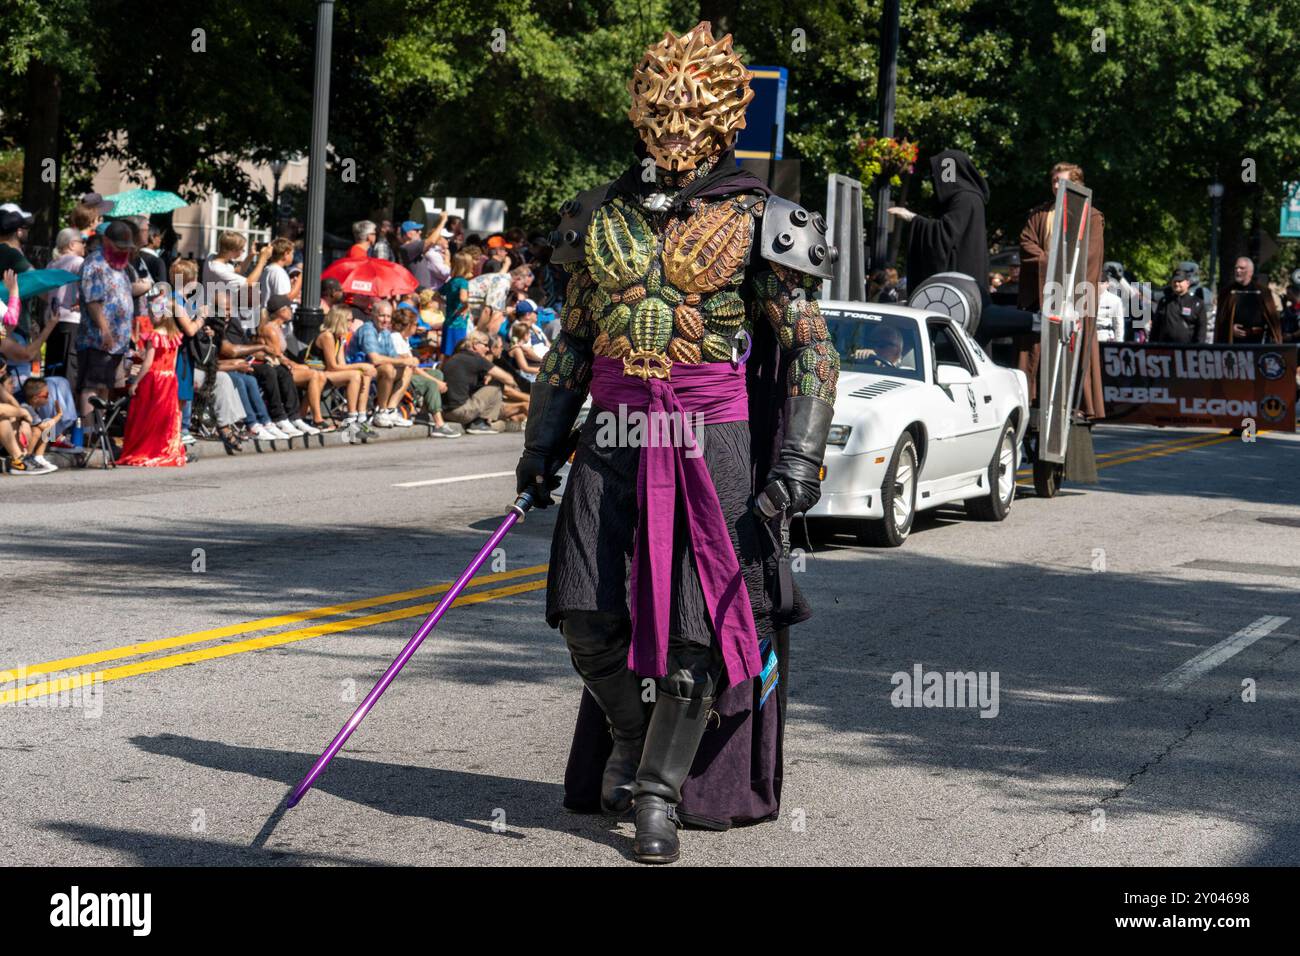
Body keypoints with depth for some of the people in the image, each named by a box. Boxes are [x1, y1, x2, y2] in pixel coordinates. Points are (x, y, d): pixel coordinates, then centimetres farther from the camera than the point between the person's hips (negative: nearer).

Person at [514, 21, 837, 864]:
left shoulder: (757, 224, -1)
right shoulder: (606, 215, 12)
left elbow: (810, 352, -4)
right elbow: (574, 338, 19)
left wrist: (798, 458, -15)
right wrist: (542, 443, 15)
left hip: (713, 443, -3)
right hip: (615, 437, 3)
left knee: (697, 629, -4)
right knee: (589, 617, -4)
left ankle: (662, 793, 11)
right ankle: (629, 735, 24)